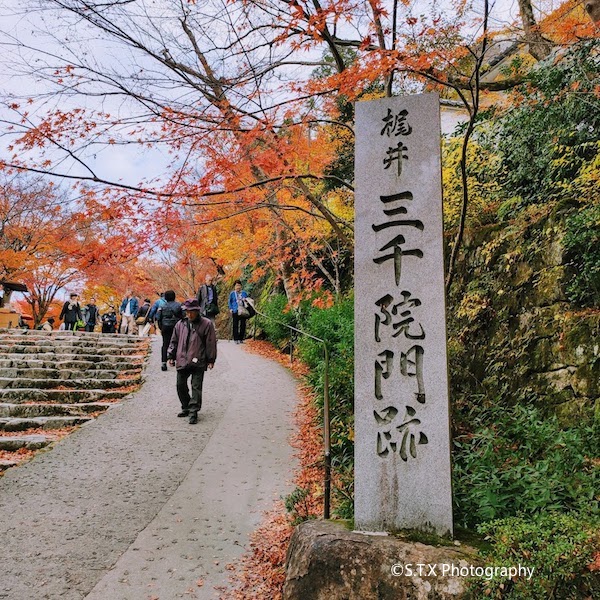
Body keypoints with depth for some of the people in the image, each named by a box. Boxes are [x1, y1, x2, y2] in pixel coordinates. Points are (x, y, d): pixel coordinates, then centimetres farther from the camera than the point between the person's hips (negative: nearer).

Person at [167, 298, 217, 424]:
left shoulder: (206, 324, -2)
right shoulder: (181, 324, 9)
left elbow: (211, 343, -1)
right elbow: (174, 341, 17)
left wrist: (211, 360, -3)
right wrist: (171, 356, 12)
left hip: (198, 362, -4)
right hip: (182, 361, 5)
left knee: (196, 387, -4)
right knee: (181, 385, 11)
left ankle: (193, 412, 0)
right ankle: (186, 408, 29)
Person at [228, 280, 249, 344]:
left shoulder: (244, 293, 11)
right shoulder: (232, 294, 7)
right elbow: (230, 302, 11)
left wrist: (245, 300, -4)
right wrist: (231, 309, -1)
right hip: (235, 311, -2)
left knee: (243, 325, 1)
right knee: (235, 325, -2)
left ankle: (241, 338, 11)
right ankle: (236, 339, 4)